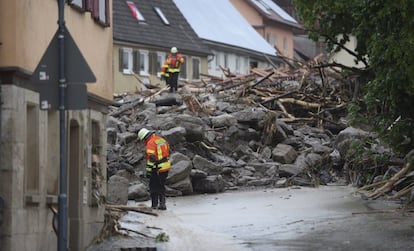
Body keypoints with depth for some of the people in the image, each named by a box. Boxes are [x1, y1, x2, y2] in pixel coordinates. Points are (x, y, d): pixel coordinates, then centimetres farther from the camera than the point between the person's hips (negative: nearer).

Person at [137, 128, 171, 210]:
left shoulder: (150, 143, -16)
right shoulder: (162, 140, 10)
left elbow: (151, 159, -22)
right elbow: (167, 153, 18)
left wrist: (148, 171, -18)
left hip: (157, 170, -8)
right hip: (166, 168, 8)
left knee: (154, 187, 4)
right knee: (161, 187, 17)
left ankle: (154, 205, 6)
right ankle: (162, 204, 17)